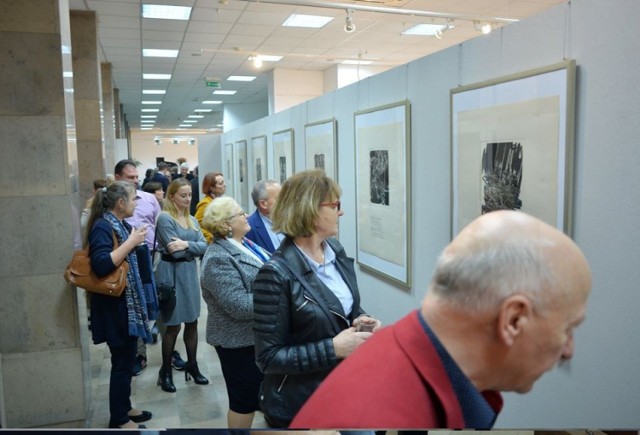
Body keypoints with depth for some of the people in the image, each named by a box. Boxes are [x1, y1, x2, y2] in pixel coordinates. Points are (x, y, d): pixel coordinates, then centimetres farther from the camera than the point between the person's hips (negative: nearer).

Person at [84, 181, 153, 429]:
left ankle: (124, 408, 32)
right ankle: (118, 419, 16)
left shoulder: (121, 224, 10)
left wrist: (136, 240, 5)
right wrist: (131, 242, -26)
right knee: (121, 362, 1)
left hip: (127, 303, 9)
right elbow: (101, 265, -31)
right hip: (114, 306, -9)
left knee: (127, 360, 18)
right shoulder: (103, 226, -17)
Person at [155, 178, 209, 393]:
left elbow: (204, 246, -1)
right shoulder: (164, 218, -10)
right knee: (173, 325, 4)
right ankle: (165, 371, 21)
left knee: (192, 322, 12)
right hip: (172, 274, -6)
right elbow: (175, 251, -18)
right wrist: (194, 248, -6)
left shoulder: (192, 220, 11)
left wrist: (187, 244, -18)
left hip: (190, 273, 6)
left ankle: (192, 366, 27)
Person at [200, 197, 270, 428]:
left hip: (256, 335, 9)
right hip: (240, 340, -9)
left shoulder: (243, 245, 6)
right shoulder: (219, 259, -23)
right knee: (245, 399, 8)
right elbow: (240, 306, -28)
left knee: (252, 394, 23)